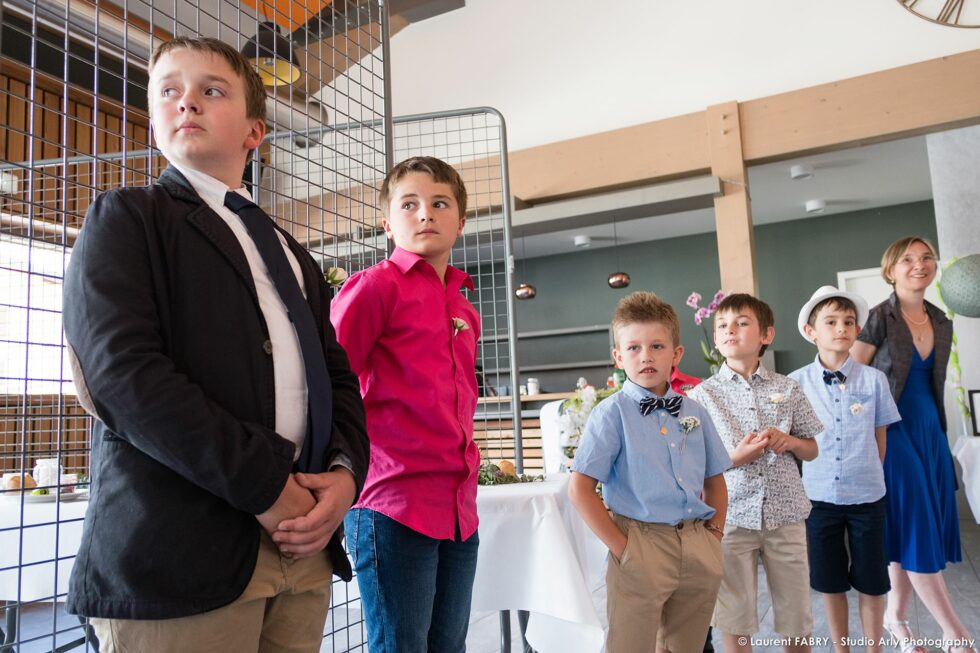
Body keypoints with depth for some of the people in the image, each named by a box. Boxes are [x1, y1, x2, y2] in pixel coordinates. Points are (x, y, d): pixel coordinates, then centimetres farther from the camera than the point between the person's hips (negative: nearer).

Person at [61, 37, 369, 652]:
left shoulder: (294, 256, 20)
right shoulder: (126, 218, 3)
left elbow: (337, 377, 14)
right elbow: (124, 372, -12)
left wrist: (345, 471, -6)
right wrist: (266, 486, -15)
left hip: (303, 543, 5)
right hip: (180, 550, -5)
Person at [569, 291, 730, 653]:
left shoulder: (694, 412, 8)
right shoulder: (612, 413, -8)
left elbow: (715, 480, 18)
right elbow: (579, 489, -12)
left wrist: (715, 531, 7)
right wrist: (621, 546, -12)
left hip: (699, 550, 5)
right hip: (642, 548, -5)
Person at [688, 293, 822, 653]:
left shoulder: (787, 388, 3)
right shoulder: (702, 395, -3)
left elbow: (812, 450, 12)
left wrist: (789, 441, -10)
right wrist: (736, 457, -18)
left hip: (786, 516, 2)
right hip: (730, 517, -1)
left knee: (796, 619, 13)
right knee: (734, 621, 8)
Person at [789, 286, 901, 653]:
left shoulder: (874, 380, -5)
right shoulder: (796, 383, -5)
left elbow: (880, 439, 5)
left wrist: (868, 475, 4)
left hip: (867, 496, 0)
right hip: (819, 496, 0)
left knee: (871, 582, 11)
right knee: (830, 582, 13)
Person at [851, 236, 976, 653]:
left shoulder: (942, 324, 9)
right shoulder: (880, 318, -11)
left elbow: (933, 383, 17)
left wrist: (939, 432, 17)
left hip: (930, 430, 7)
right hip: (893, 431, -7)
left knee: (916, 528, 10)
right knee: (916, 528, -3)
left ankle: (895, 616, 24)